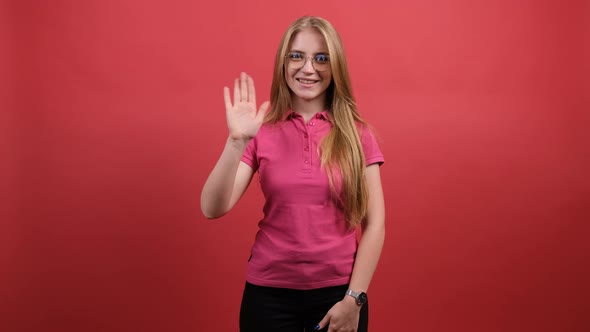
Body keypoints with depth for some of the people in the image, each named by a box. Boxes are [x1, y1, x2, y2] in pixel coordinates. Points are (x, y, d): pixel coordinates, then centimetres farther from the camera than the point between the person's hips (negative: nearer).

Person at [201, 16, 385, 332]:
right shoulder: (261, 133, -4)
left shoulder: (357, 134, -3)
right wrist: (236, 141, -23)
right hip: (269, 291, 1)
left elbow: (375, 223, -3)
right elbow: (213, 209, -12)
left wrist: (354, 298, -8)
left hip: (338, 290, 0)